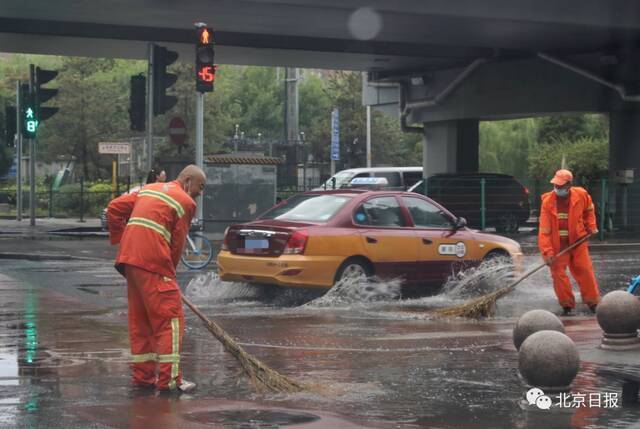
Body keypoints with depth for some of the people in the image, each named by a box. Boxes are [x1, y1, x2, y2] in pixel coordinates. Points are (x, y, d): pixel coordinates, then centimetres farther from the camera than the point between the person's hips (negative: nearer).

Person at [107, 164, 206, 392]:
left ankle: (143, 375, 18)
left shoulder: (149, 188, 22)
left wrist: (120, 239, 21)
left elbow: (115, 207, 16)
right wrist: (170, 270, 13)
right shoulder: (186, 202, 1)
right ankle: (169, 378, -5)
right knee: (170, 317, -3)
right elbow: (177, 243, 0)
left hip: (129, 257, 8)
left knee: (139, 318, 14)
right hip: (153, 261, -8)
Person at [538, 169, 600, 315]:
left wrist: (591, 226, 6)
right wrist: (548, 252, -23)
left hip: (578, 241, 2)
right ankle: (567, 304, 11)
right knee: (558, 273, -4)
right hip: (558, 244, -1)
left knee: (585, 270, 4)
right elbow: (544, 230, -18)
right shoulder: (547, 202, -17)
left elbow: (589, 210, 16)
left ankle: (593, 302, 18)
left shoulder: (581, 195, -10)